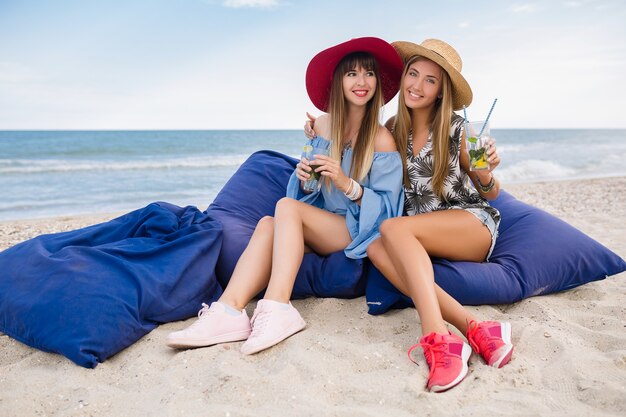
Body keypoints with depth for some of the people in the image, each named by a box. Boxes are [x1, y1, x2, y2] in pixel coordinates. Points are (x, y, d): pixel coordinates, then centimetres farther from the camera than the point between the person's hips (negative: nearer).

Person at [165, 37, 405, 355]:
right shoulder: (323, 125, 7)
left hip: (359, 231, -5)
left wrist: (346, 183, -25)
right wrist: (304, 177, -11)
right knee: (268, 224, -25)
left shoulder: (382, 140, -9)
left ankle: (276, 309, -41)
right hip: (323, 225, 5)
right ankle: (229, 309, -40)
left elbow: (385, 208, -9)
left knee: (287, 206, -28)